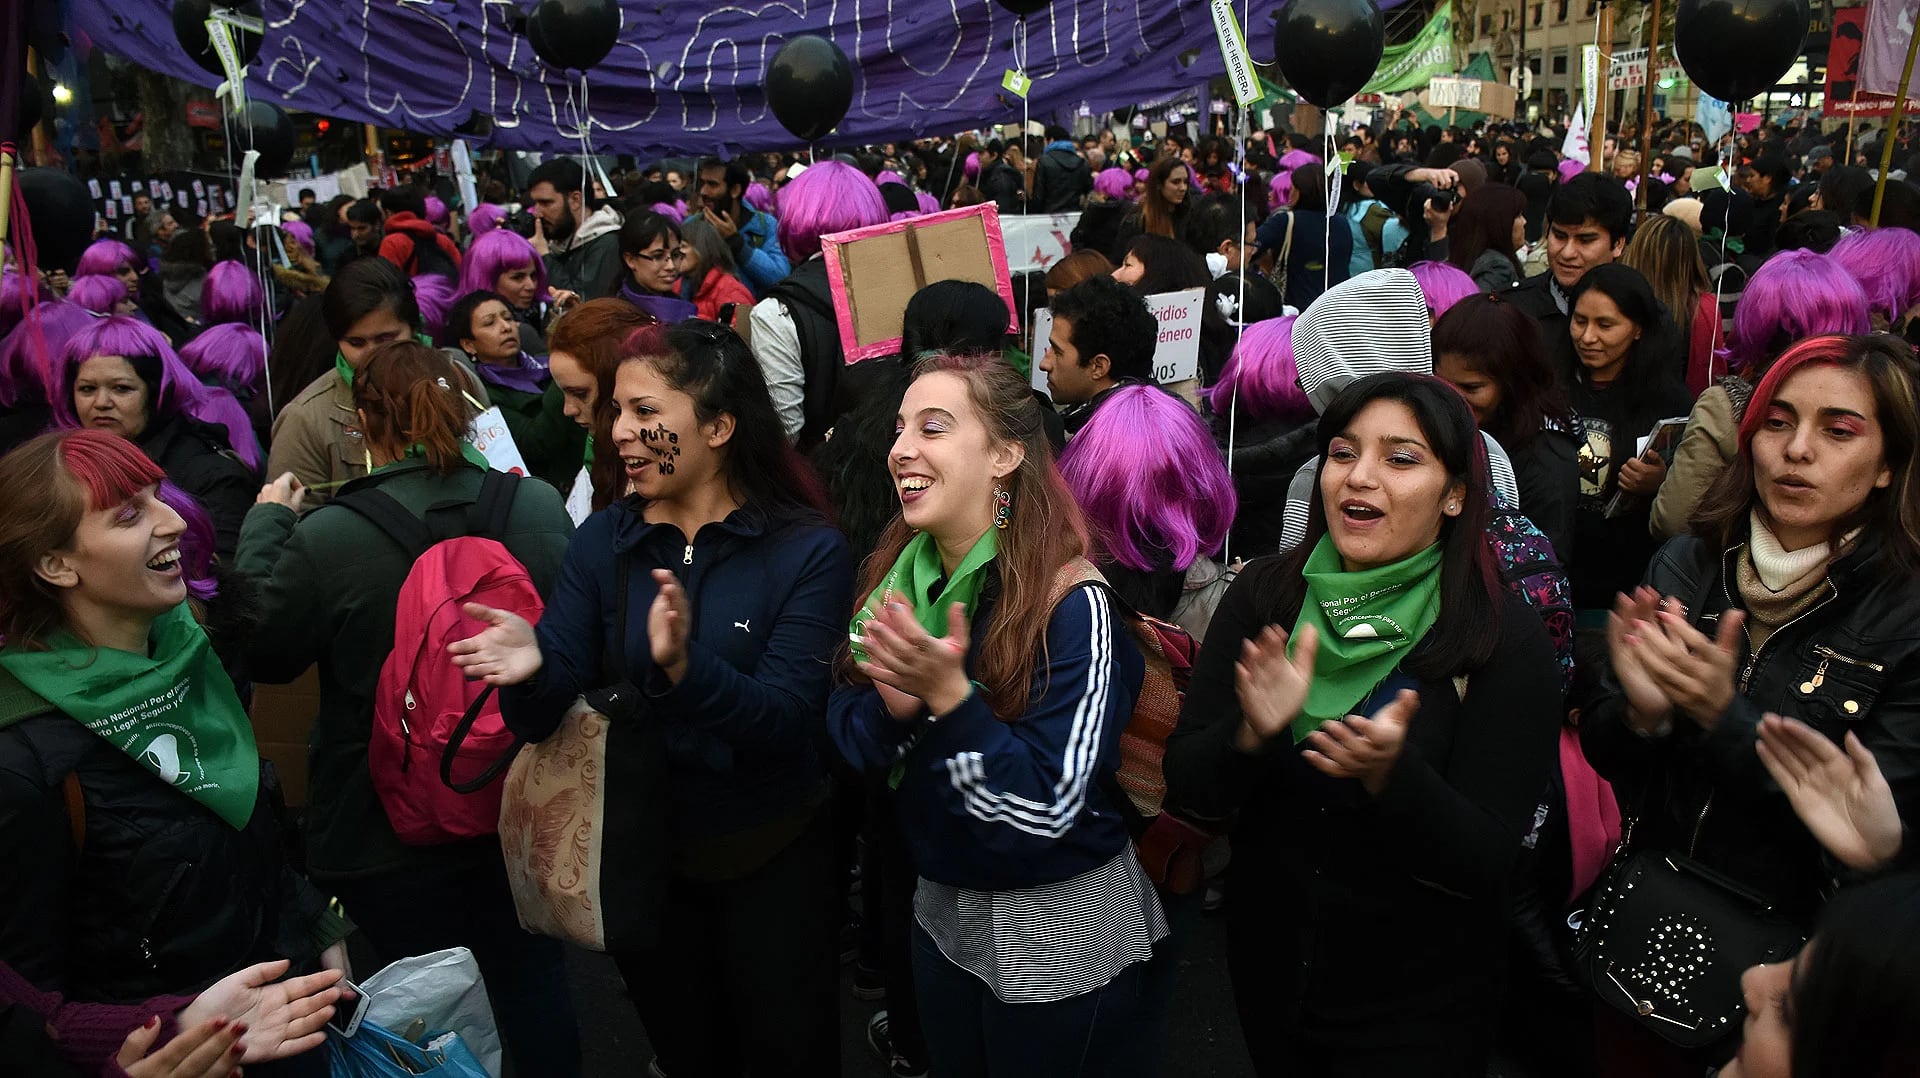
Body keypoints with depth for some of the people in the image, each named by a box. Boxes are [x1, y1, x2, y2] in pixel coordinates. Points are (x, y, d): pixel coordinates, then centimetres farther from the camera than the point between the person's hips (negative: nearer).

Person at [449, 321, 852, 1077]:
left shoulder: (808, 550, -16)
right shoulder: (602, 542, -5)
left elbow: (788, 719, -24)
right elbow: (541, 718, -10)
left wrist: (684, 667, -42)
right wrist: (531, 669, -34)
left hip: (770, 859, -3)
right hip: (641, 852, 3)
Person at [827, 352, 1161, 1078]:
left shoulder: (1070, 601, -23)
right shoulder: (896, 574, -3)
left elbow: (1046, 808, -24)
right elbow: (849, 740, 0)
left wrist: (949, 697, -33)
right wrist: (893, 707, -21)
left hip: (1060, 930, -6)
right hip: (941, 909, 6)